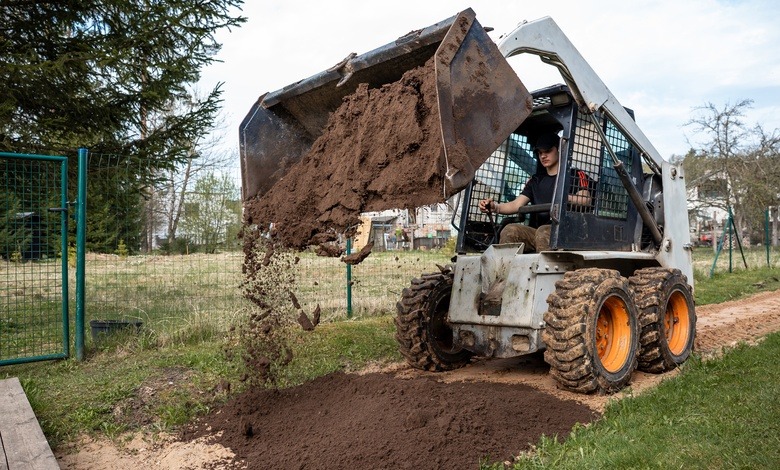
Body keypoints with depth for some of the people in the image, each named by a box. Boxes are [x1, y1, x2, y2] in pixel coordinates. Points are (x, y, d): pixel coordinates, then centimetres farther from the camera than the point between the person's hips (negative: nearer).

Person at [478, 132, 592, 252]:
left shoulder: (575, 175, 11)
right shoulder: (536, 180, 23)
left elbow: (585, 200, -7)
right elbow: (516, 205, 9)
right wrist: (495, 207, -11)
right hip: (536, 231, 4)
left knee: (543, 231, -36)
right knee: (510, 230, -24)